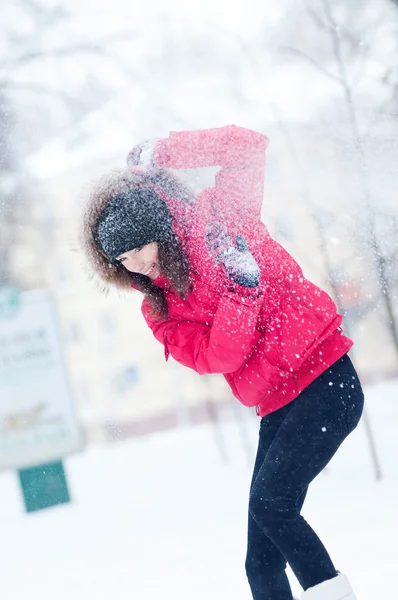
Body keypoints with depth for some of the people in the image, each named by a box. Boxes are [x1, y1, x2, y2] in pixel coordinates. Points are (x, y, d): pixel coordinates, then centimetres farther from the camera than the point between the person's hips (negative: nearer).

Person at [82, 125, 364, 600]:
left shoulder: (218, 216, -4)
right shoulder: (159, 310, 6)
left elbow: (247, 145, -10)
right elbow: (216, 358, -8)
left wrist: (158, 155, -11)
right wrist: (241, 285, -22)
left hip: (326, 382, -6)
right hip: (277, 408, 6)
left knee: (269, 501, -24)